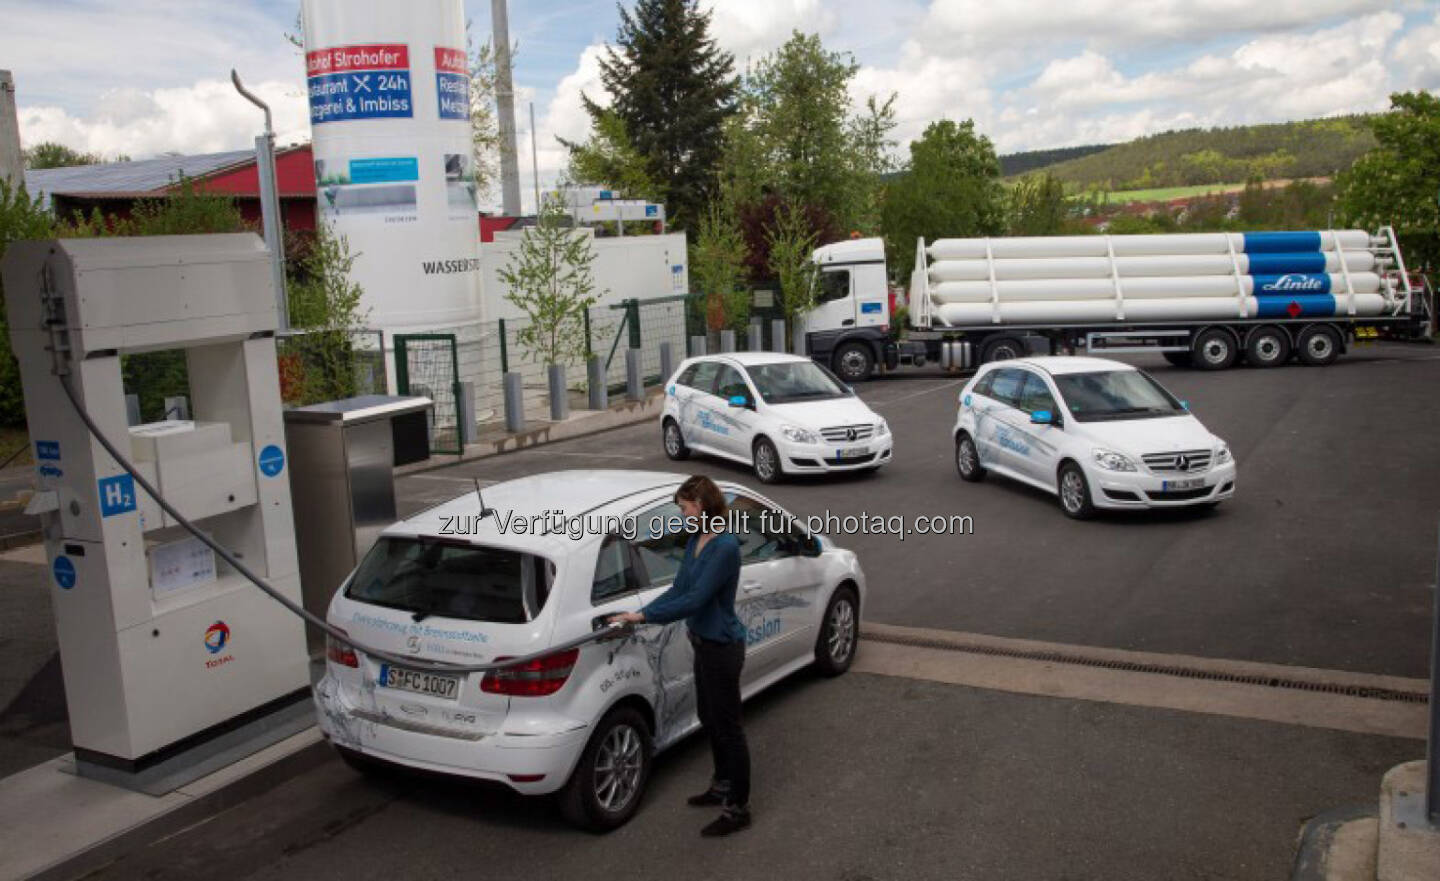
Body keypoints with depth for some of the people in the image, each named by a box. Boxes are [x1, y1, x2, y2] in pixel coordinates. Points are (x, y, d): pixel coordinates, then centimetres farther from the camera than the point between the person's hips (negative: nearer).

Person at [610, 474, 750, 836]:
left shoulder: (725, 547, -24)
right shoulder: (695, 541, 5)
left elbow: (696, 599, -27)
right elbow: (678, 589, 7)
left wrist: (645, 616, -24)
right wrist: (641, 613, -5)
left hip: (722, 647, -9)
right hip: (704, 642, 10)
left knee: (728, 725, 2)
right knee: (708, 719, 22)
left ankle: (738, 808, 15)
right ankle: (723, 786, 40)